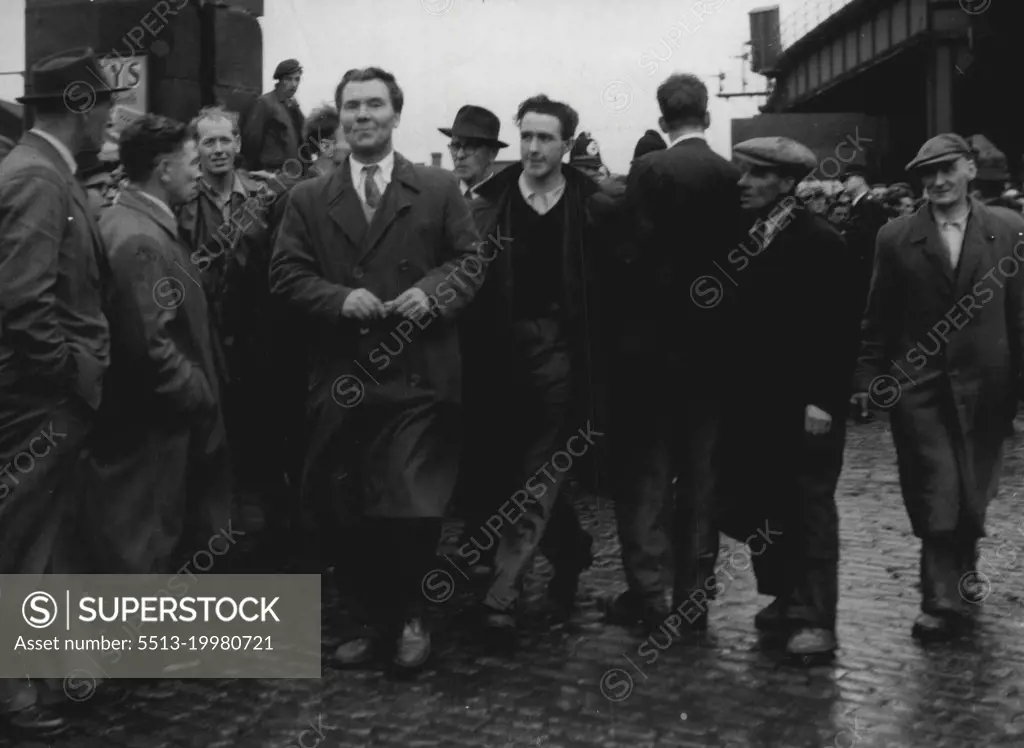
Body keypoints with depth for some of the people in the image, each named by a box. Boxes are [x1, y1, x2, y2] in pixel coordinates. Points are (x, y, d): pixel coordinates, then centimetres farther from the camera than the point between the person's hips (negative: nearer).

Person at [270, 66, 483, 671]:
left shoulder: (440, 189, 7)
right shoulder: (308, 199, 10)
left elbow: (470, 261, 5)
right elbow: (288, 275, 5)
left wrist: (433, 292, -14)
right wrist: (340, 299, -12)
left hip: (419, 377, -2)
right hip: (342, 379, 2)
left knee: (416, 509, -4)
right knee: (351, 513, 8)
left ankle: (408, 614, 19)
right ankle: (365, 620, 23)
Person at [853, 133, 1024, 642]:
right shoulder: (896, 239, 2)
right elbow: (878, 318, 4)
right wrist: (868, 378, -1)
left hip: (983, 387, 1)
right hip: (918, 385, -1)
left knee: (972, 496, 12)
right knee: (938, 497, -6)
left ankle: (960, 570, 38)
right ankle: (945, 600, 4)